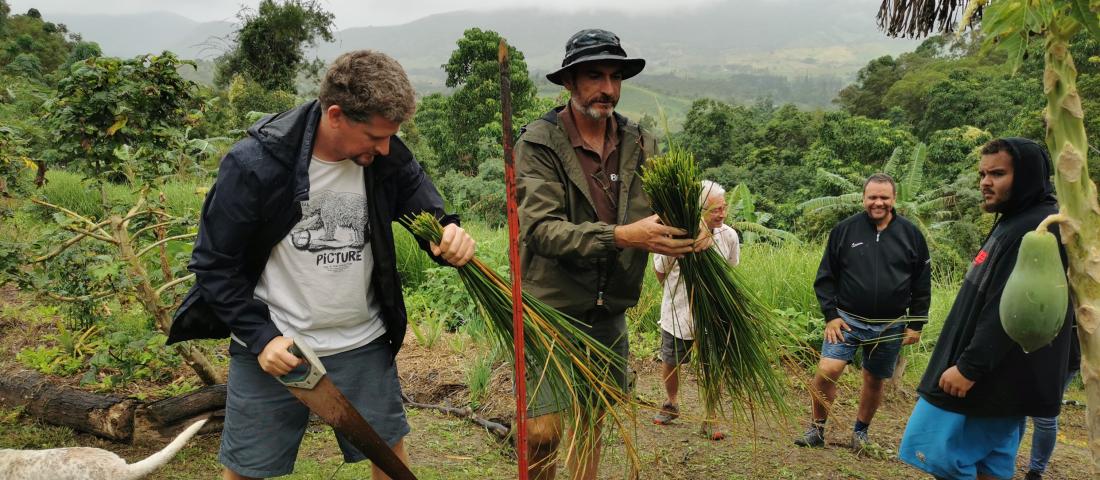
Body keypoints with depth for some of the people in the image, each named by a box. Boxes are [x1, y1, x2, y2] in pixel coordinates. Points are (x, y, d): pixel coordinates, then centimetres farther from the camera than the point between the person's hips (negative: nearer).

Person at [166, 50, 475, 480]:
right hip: (272, 347, -2)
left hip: (364, 346, 3)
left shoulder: (388, 159, -9)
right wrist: (260, 335, -17)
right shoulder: (255, 163, -18)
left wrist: (451, 237, -22)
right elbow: (213, 263, -9)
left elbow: (431, 215, 2)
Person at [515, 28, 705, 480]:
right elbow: (540, 229, -23)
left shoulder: (640, 144, 3)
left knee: (592, 422, 18)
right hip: (550, 312, -4)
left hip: (609, 316, 5)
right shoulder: (539, 142, -11)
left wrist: (690, 230, -26)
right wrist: (620, 236, -34)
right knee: (542, 432, -5)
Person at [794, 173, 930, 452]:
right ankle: (817, 428, 4)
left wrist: (916, 325, 4)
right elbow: (825, 277, 2)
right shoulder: (844, 230, -2)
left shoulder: (911, 234, 1)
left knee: (874, 380, 11)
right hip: (848, 319, -1)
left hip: (890, 326, 1)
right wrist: (831, 315, -7)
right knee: (827, 371, -14)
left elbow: (922, 284, 6)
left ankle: (861, 431, 32)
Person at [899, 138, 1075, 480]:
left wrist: (970, 366, -25)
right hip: (1000, 375, 10)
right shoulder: (1016, 222, 15)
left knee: (940, 452, -5)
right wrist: (967, 362, 23)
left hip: (990, 375, -10)